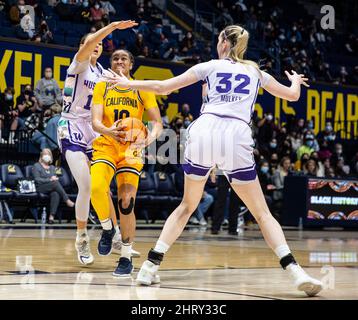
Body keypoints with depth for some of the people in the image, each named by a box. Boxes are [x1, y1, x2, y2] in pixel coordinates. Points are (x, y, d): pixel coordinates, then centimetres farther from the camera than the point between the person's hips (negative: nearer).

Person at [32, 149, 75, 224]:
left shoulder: (52, 167, 24)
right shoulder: (36, 166, 7)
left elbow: (55, 179, 21)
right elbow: (37, 180, -6)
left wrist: (55, 178, -4)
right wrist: (50, 179, -15)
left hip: (52, 189, 4)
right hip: (40, 188, -4)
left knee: (56, 194, -35)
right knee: (55, 183, -34)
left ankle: (52, 216, -46)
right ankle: (67, 201, -32)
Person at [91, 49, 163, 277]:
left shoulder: (142, 89, 3)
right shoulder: (102, 87, 5)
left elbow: (157, 122, -2)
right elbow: (95, 122, -7)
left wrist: (151, 137, -25)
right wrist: (109, 131, -30)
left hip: (131, 149, 0)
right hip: (106, 145, 1)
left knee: (126, 203, -10)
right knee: (96, 188, -27)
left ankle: (126, 258, 5)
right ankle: (107, 228, 3)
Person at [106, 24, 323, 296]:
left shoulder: (211, 66, 19)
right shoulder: (256, 72, 24)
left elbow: (163, 87, 18)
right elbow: (292, 95, 35)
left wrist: (128, 83, 33)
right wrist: (296, 81, 59)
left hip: (204, 131, 0)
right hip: (236, 137, 0)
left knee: (187, 205, 18)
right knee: (262, 213, 7)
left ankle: (151, 265, 11)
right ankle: (294, 271, -10)